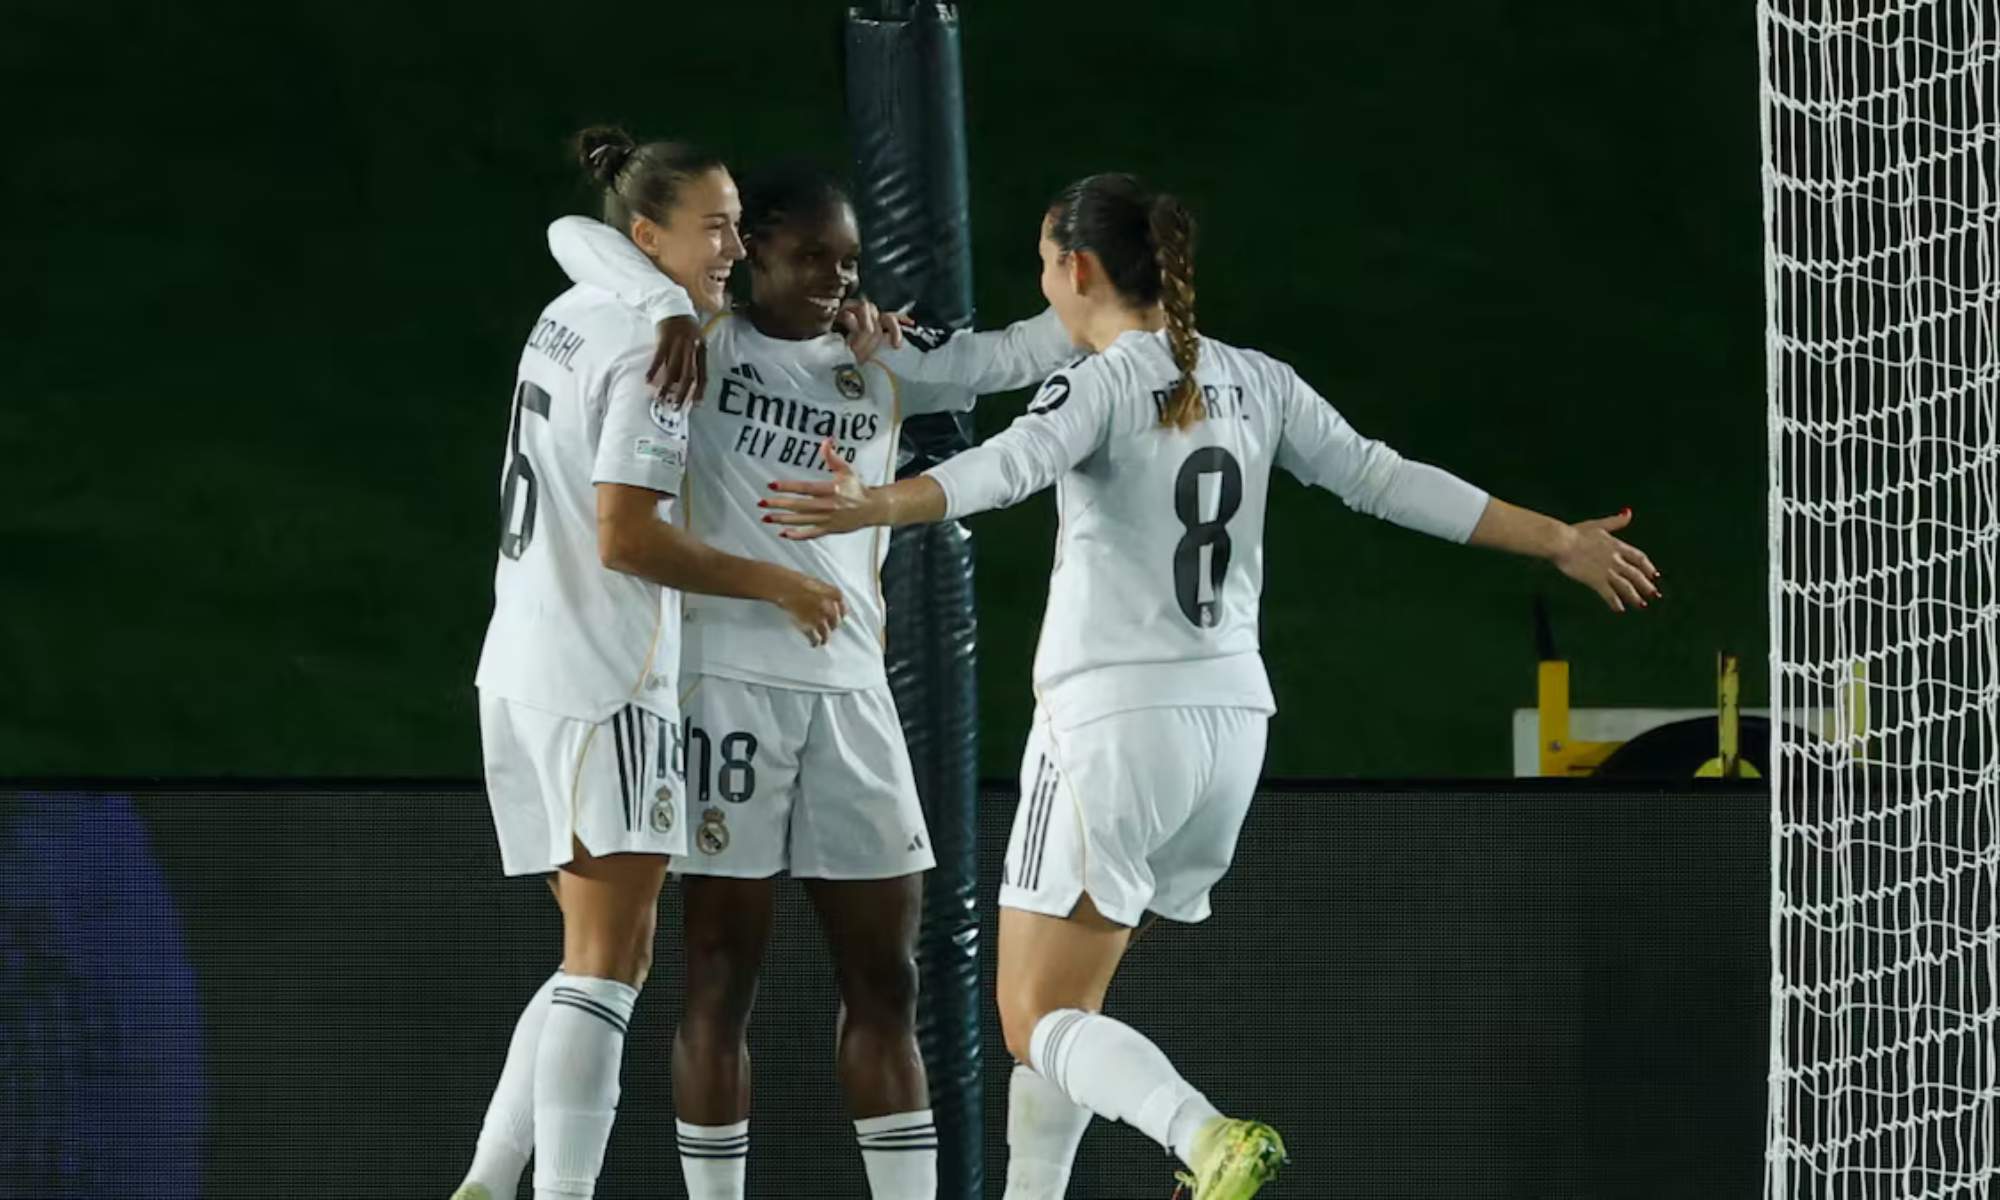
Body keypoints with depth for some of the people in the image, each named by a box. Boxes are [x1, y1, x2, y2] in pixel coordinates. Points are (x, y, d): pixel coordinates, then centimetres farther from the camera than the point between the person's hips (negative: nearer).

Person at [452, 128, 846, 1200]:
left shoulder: (574, 315, 13)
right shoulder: (652, 352, -14)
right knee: (605, 963, -10)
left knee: (606, 962, 12)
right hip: (601, 681, -9)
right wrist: (774, 585, -13)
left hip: (525, 667, 9)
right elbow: (625, 537, -20)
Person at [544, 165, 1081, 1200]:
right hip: (729, 677, -5)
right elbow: (574, 236, -10)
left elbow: (1014, 355, 10)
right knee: (723, 980, -2)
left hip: (852, 686, 5)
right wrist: (664, 308, -29)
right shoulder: (703, 346, 1)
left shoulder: (882, 365, 14)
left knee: (885, 980, 5)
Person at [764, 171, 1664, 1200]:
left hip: (1112, 723, -7)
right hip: (1229, 724, 7)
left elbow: (1006, 469, -30)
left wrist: (871, 506, -47)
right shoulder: (1256, 385, 9)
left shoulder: (1098, 388, -11)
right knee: (1061, 999, 21)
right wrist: (1561, 542, 19)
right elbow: (1387, 481, 10)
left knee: (1039, 1021, -5)